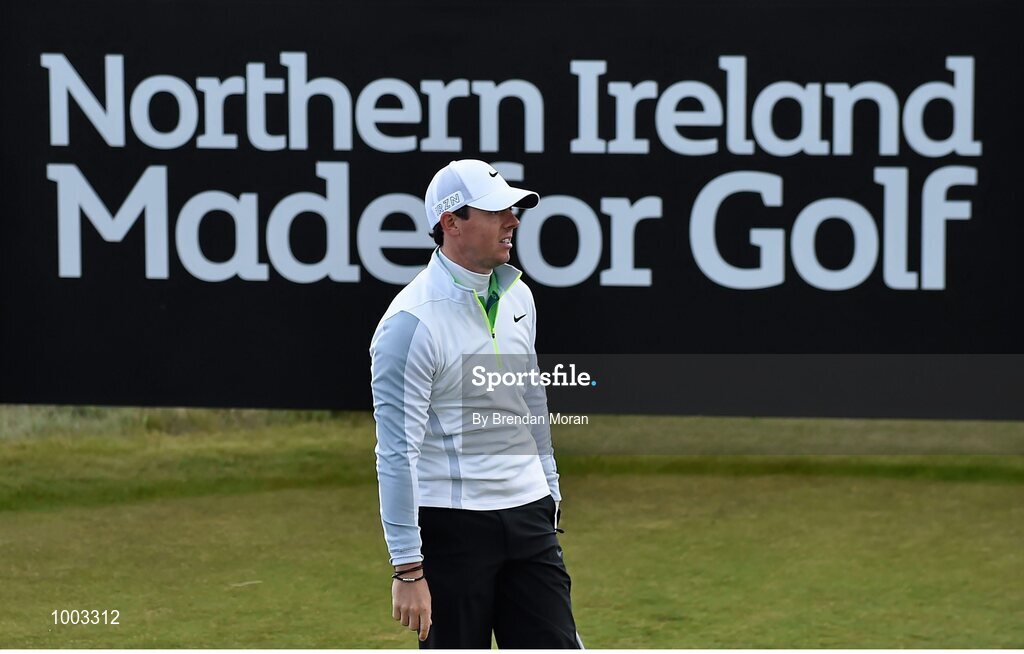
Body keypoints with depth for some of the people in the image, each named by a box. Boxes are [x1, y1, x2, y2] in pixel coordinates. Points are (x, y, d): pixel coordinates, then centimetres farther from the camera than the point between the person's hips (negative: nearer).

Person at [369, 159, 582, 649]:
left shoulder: (517, 296, 9)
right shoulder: (413, 322, -16)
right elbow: (397, 453, -18)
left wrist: (548, 493, 22)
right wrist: (408, 569, -20)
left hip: (528, 516, 7)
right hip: (451, 526, -7)